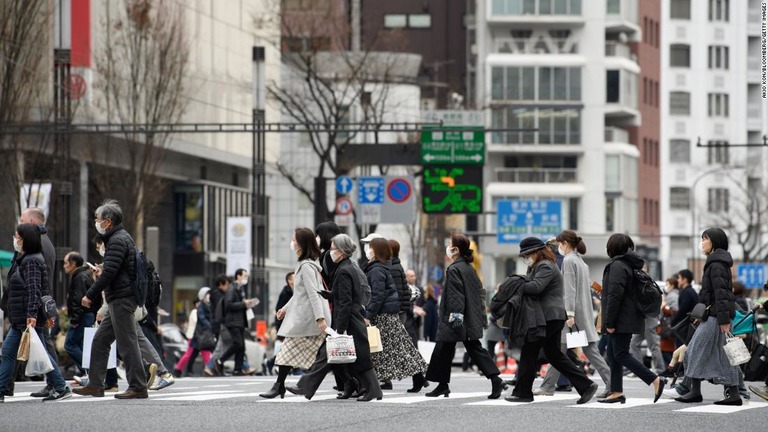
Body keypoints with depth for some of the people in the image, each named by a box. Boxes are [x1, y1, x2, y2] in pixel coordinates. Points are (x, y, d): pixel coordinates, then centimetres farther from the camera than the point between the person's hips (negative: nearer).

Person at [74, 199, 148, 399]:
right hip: (119, 301, 11)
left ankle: (138, 387, -8)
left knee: (127, 343, -9)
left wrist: (90, 295, -13)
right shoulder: (123, 238, 19)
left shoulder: (117, 241, -14)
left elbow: (109, 273, -20)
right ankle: (95, 385, 15)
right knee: (100, 340, 13)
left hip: (121, 299, -11)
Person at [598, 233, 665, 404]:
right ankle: (616, 392, 11)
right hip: (629, 320, 10)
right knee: (613, 353, 12)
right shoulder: (632, 265, 17)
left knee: (620, 354, -9)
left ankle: (655, 380, -14)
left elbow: (615, 295, -21)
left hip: (621, 320, -10)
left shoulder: (617, 266, -14)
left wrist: (609, 322, -19)